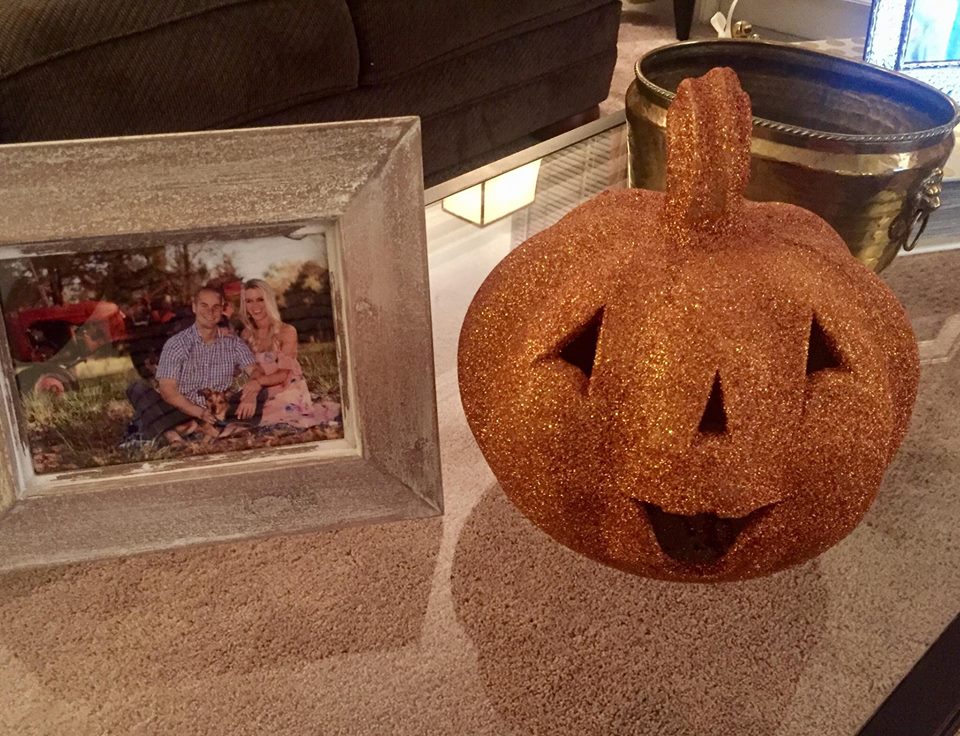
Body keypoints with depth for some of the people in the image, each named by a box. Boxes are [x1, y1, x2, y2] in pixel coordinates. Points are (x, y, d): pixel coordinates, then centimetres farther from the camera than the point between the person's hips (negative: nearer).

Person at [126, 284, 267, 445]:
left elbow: (256, 372, -3)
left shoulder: (233, 344, 7)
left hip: (219, 412, 3)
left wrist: (253, 388, -28)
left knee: (260, 393, -19)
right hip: (181, 412, -2)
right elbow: (167, 390, -10)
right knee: (138, 389, -20)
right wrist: (200, 412, -23)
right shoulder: (176, 344, -3)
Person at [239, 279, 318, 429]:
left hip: (288, 397, -5)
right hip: (261, 398, 5)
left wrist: (257, 381, -24)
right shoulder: (246, 335, 11)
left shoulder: (287, 332, -4)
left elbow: (284, 374, -9)